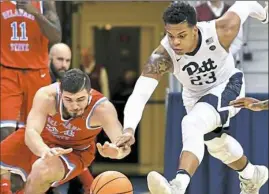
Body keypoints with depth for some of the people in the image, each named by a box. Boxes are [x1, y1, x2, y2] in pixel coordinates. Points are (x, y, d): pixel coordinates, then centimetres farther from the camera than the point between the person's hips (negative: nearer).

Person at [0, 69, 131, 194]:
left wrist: (117, 151, -70)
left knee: (43, 170, -31)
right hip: (39, 142, 2)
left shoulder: (102, 108, -36)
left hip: (75, 151, -2)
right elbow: (31, 132, -42)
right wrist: (45, 151, -64)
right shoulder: (46, 96, -34)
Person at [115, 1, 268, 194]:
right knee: (216, 144, 26)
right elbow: (139, 93, -40)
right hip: (195, 96, 4)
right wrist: (129, 129, -58)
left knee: (192, 125, -33)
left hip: (227, 86, -4)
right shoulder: (162, 57, -34)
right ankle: (252, 175, 56)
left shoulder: (221, 32, -34)